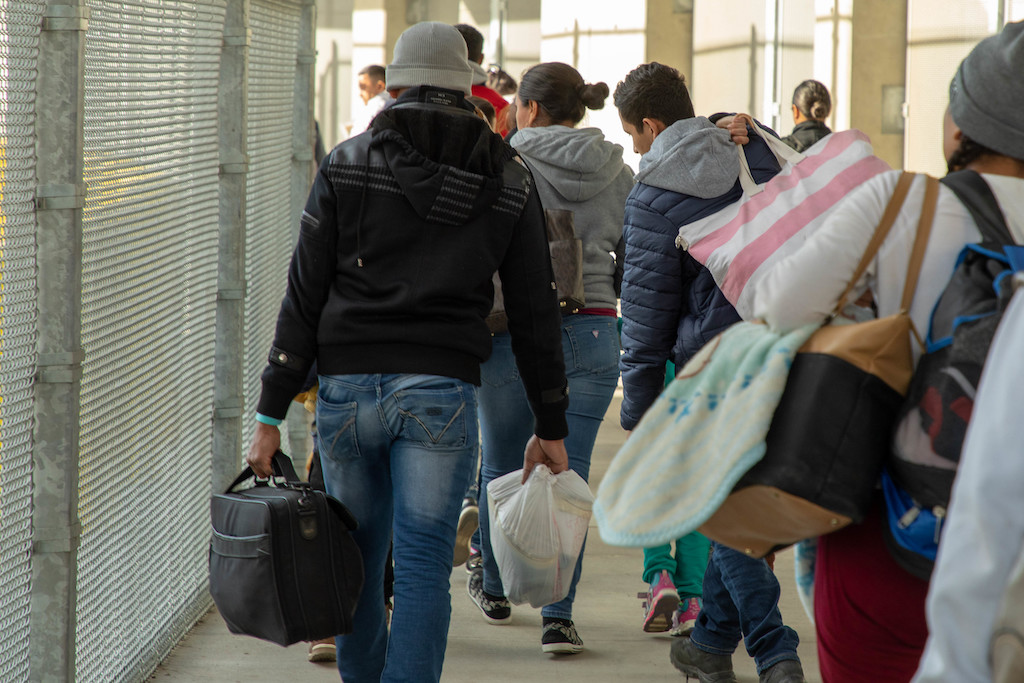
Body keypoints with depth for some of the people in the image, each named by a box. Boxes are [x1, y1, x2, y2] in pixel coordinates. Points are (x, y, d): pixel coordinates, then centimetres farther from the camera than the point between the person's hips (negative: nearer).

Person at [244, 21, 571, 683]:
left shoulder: (347, 164, 4)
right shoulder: (510, 181, 6)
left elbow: (304, 297, 1)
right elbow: (536, 311, 8)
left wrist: (273, 413, 3)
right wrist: (551, 427, 16)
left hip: (348, 384, 1)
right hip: (442, 391, -1)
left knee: (359, 556, 16)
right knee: (423, 567, -1)